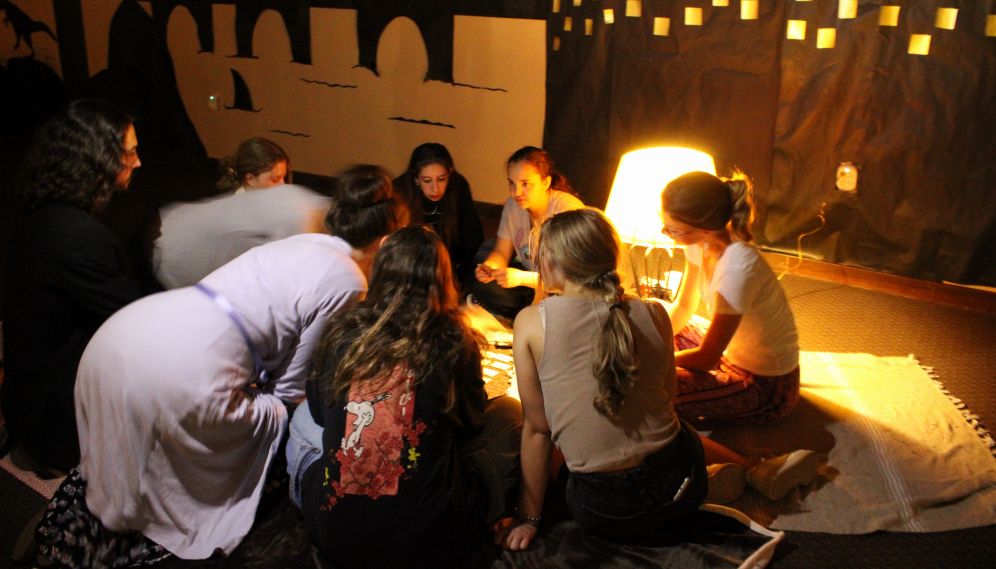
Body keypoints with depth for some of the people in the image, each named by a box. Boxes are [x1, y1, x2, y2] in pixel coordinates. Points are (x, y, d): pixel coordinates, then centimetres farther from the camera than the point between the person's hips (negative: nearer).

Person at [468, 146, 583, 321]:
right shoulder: (513, 205, -6)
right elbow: (501, 253, 3)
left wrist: (523, 278, -40)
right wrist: (489, 267, -23)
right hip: (529, 275, 6)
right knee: (476, 284, -15)